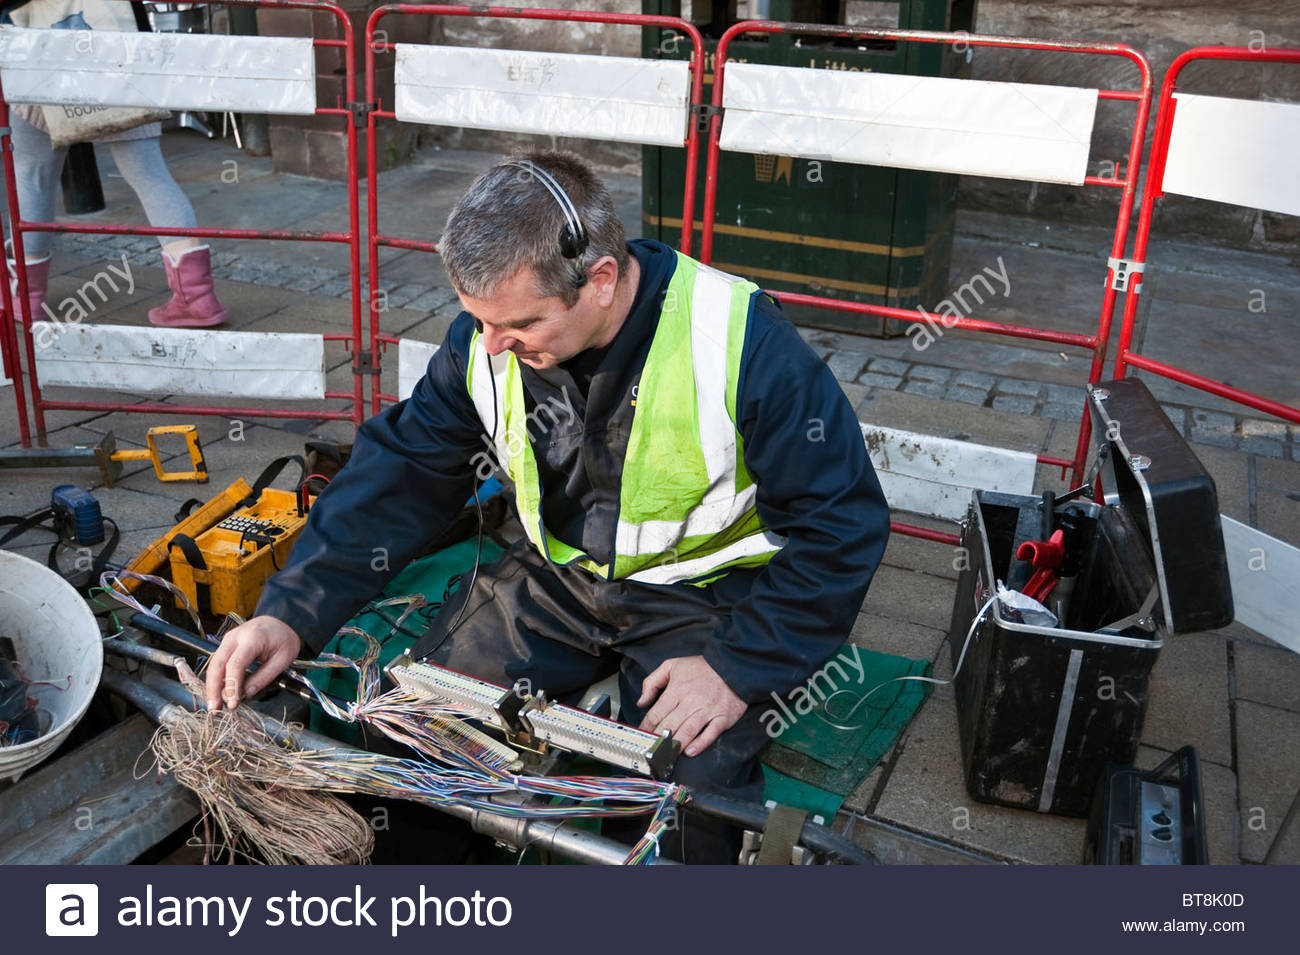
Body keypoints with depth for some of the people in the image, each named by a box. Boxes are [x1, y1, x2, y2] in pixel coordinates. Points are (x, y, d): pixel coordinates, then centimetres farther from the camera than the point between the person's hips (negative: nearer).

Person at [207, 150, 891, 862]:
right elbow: (401, 473, -2)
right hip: (557, 576, 5)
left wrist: (740, 667, -21)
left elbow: (840, 524, -17)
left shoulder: (742, 342, -25)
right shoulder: (484, 340, -10)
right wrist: (292, 611, -13)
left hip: (704, 592, -4)